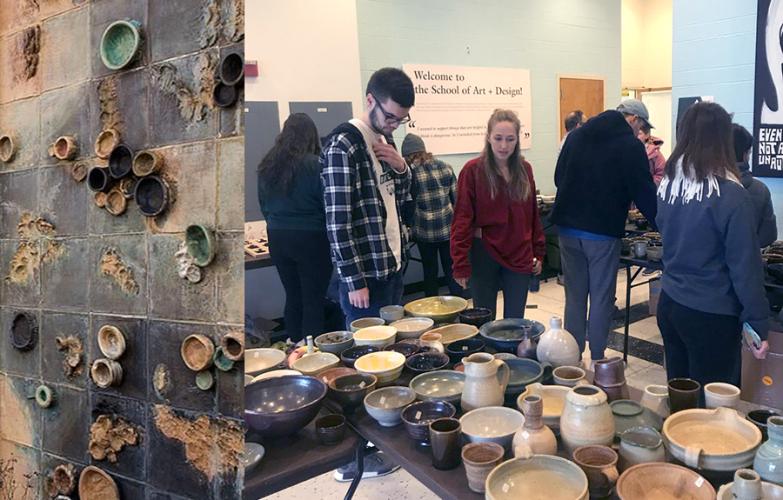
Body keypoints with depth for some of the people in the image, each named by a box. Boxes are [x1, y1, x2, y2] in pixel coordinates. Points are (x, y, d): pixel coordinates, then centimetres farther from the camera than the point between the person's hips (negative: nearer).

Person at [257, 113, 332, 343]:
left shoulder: (267, 166, 4)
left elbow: (264, 205, 12)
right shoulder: (314, 165, -13)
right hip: (311, 238, -5)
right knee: (314, 301, 3)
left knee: (293, 298, 17)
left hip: (277, 238, 6)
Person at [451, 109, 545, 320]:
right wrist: (461, 264, -15)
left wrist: (538, 252, 9)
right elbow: (462, 219, -11)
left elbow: (533, 214, 11)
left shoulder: (524, 169, 4)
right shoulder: (473, 170, -10)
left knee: (515, 321, 12)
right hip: (484, 257, -4)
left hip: (519, 257, 4)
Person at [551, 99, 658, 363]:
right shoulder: (630, 145, -7)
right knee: (601, 299, 5)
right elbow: (644, 192, -7)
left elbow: (559, 177, 15)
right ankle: (597, 362, 11)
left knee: (574, 297, 12)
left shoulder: (576, 135, 10)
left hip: (568, 229, 5)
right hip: (603, 232, -5)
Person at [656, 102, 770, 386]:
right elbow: (745, 265, -12)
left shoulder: (666, 186, 0)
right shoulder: (730, 195, -16)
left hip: (670, 304, 6)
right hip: (712, 315, -6)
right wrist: (758, 325, -6)